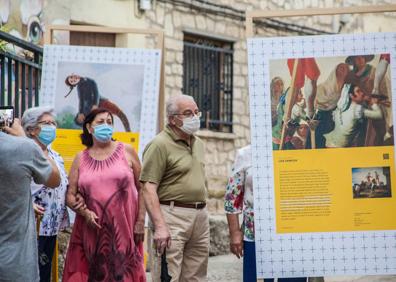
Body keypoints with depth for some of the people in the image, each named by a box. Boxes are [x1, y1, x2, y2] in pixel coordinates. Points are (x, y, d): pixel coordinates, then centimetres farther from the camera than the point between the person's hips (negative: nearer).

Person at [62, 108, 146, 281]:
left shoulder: (126, 152, 4)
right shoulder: (81, 159, 8)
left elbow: (142, 188, 5)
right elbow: (70, 195, 8)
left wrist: (140, 222, 0)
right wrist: (85, 213, -11)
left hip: (123, 229, -1)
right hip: (92, 230, 1)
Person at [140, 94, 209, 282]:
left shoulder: (198, 143, 17)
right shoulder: (160, 144, -10)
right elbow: (149, 189, -16)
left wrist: (203, 214, 19)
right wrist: (160, 226, -23)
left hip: (200, 216, 8)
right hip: (172, 216, -8)